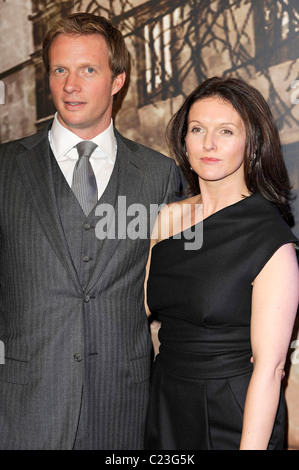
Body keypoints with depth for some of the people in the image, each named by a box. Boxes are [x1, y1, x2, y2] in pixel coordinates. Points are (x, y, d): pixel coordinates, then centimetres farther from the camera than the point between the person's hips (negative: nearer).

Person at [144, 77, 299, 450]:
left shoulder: (269, 237, -17)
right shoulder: (169, 216, 1)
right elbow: (144, 305, 7)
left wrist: (252, 446, -22)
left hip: (233, 418, -5)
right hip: (165, 405, 6)